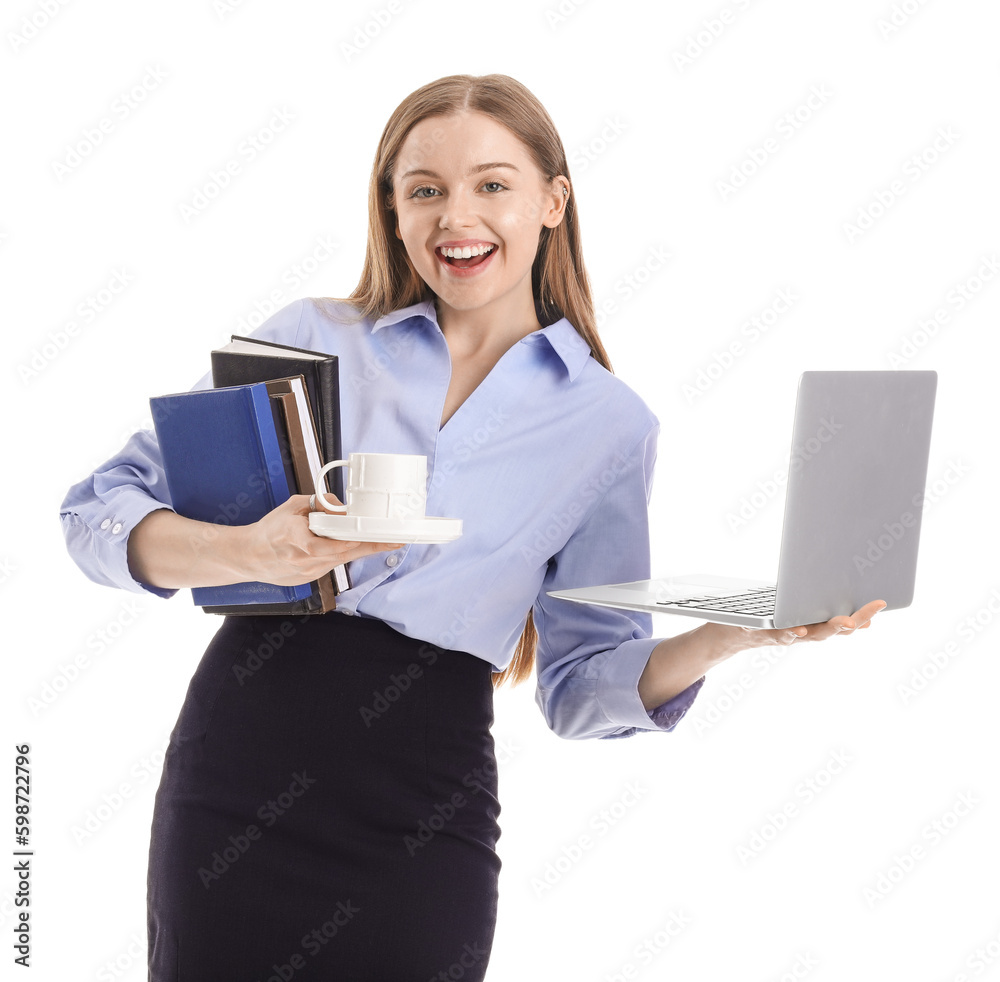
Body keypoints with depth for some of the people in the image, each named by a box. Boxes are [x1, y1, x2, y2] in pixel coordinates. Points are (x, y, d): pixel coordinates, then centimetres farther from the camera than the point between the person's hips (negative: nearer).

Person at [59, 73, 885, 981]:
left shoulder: (610, 424, 6)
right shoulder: (314, 338, 4)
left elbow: (583, 684, 7)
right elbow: (100, 513, 1)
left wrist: (727, 636, -11)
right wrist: (246, 552, -19)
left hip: (427, 796, 0)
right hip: (239, 753, 0)